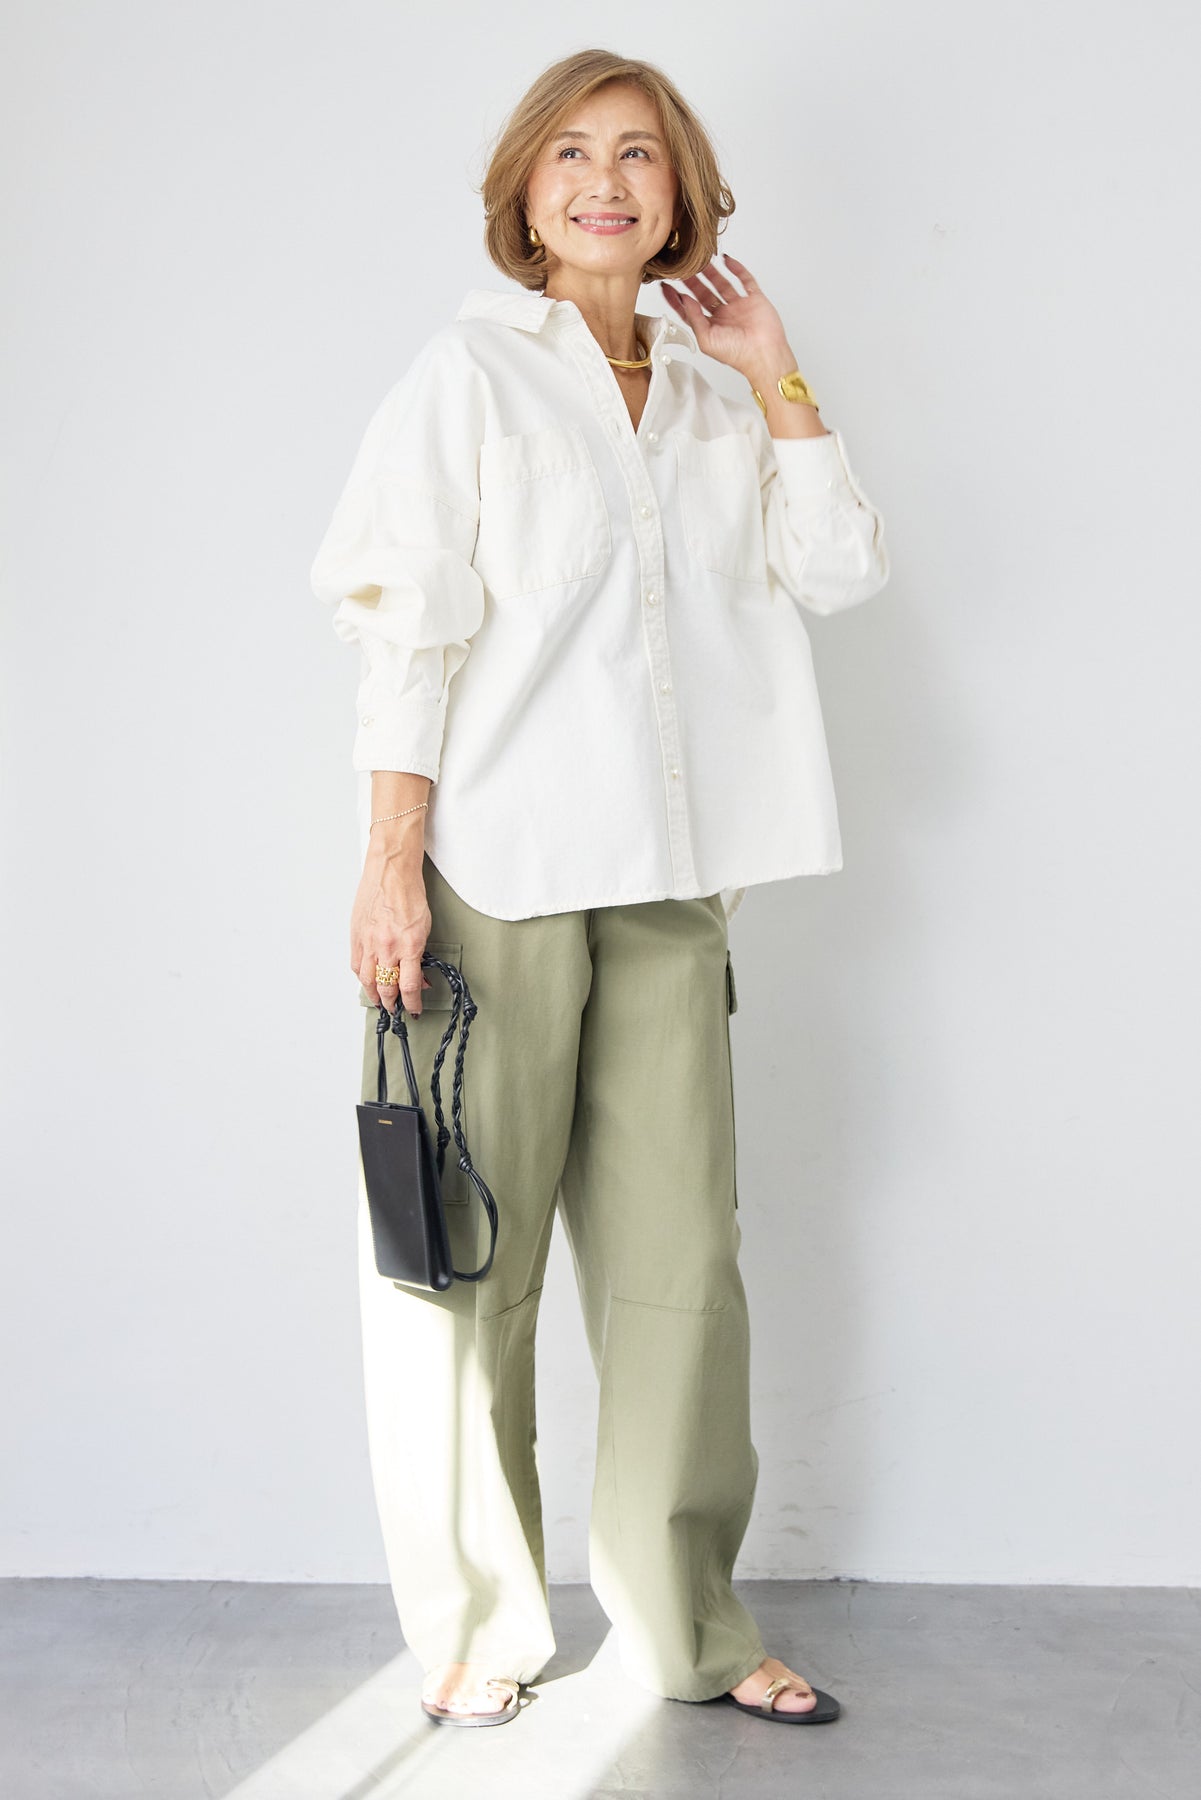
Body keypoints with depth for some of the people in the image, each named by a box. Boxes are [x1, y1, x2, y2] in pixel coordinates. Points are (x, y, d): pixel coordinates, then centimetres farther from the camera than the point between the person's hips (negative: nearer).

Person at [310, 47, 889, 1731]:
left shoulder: (714, 399, 15)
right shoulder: (470, 374, 2)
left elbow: (840, 569, 6)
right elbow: (407, 632, -5)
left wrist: (777, 375, 4)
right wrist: (392, 861, -12)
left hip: (666, 881, 4)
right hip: (496, 869, -4)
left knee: (682, 1250, 5)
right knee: (472, 1254, 4)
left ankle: (687, 1625, 17)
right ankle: (476, 1625, 18)